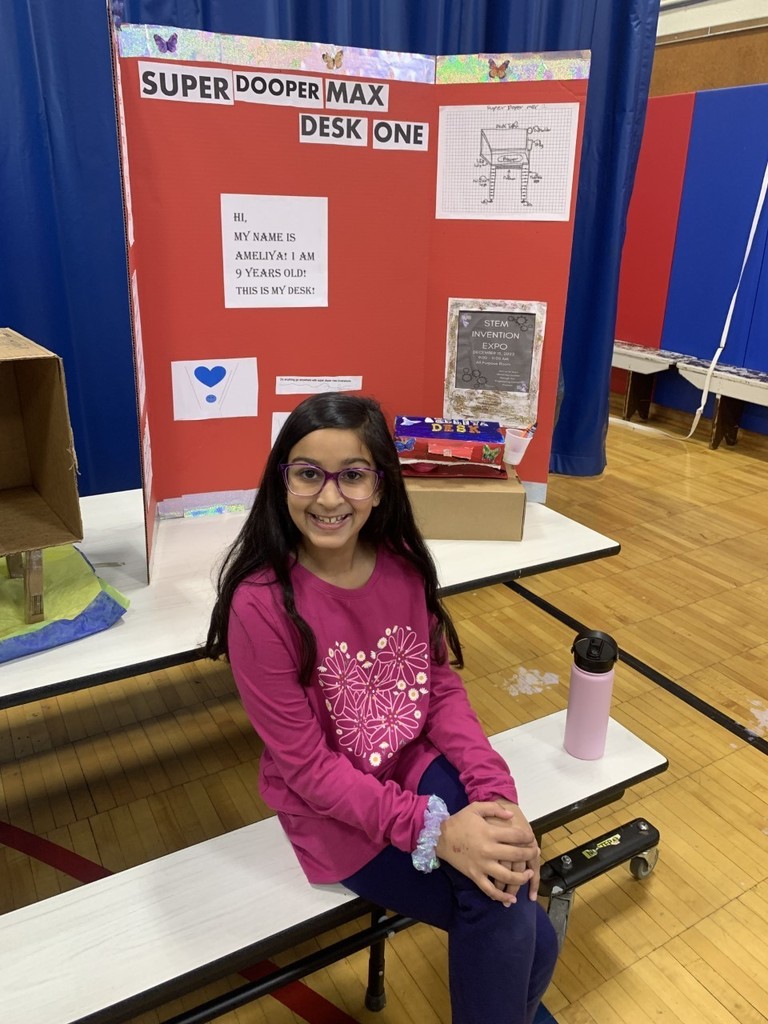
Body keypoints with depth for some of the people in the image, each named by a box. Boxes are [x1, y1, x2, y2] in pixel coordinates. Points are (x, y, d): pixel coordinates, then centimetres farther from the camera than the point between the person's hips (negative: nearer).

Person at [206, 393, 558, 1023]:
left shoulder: (404, 566, -8)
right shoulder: (261, 604, -23)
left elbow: (442, 686, -2)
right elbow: (307, 765, -19)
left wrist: (496, 792, -16)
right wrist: (432, 830, -25)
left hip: (421, 767, 4)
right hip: (337, 811, -4)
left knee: (510, 929, -17)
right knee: (519, 933, -13)